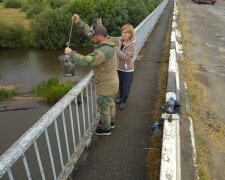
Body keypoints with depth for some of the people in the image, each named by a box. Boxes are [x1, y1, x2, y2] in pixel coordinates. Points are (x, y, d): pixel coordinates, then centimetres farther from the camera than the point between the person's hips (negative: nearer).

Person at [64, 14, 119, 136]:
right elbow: (89, 31, 5)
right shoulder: (107, 42, -4)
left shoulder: (104, 51, -35)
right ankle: (111, 122, 52)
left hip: (106, 87, -9)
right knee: (110, 104, 29)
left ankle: (106, 128, 38)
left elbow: (85, 61, -37)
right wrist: (79, 22, -6)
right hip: (111, 83, 9)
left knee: (103, 109, 14)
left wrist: (70, 53, -22)